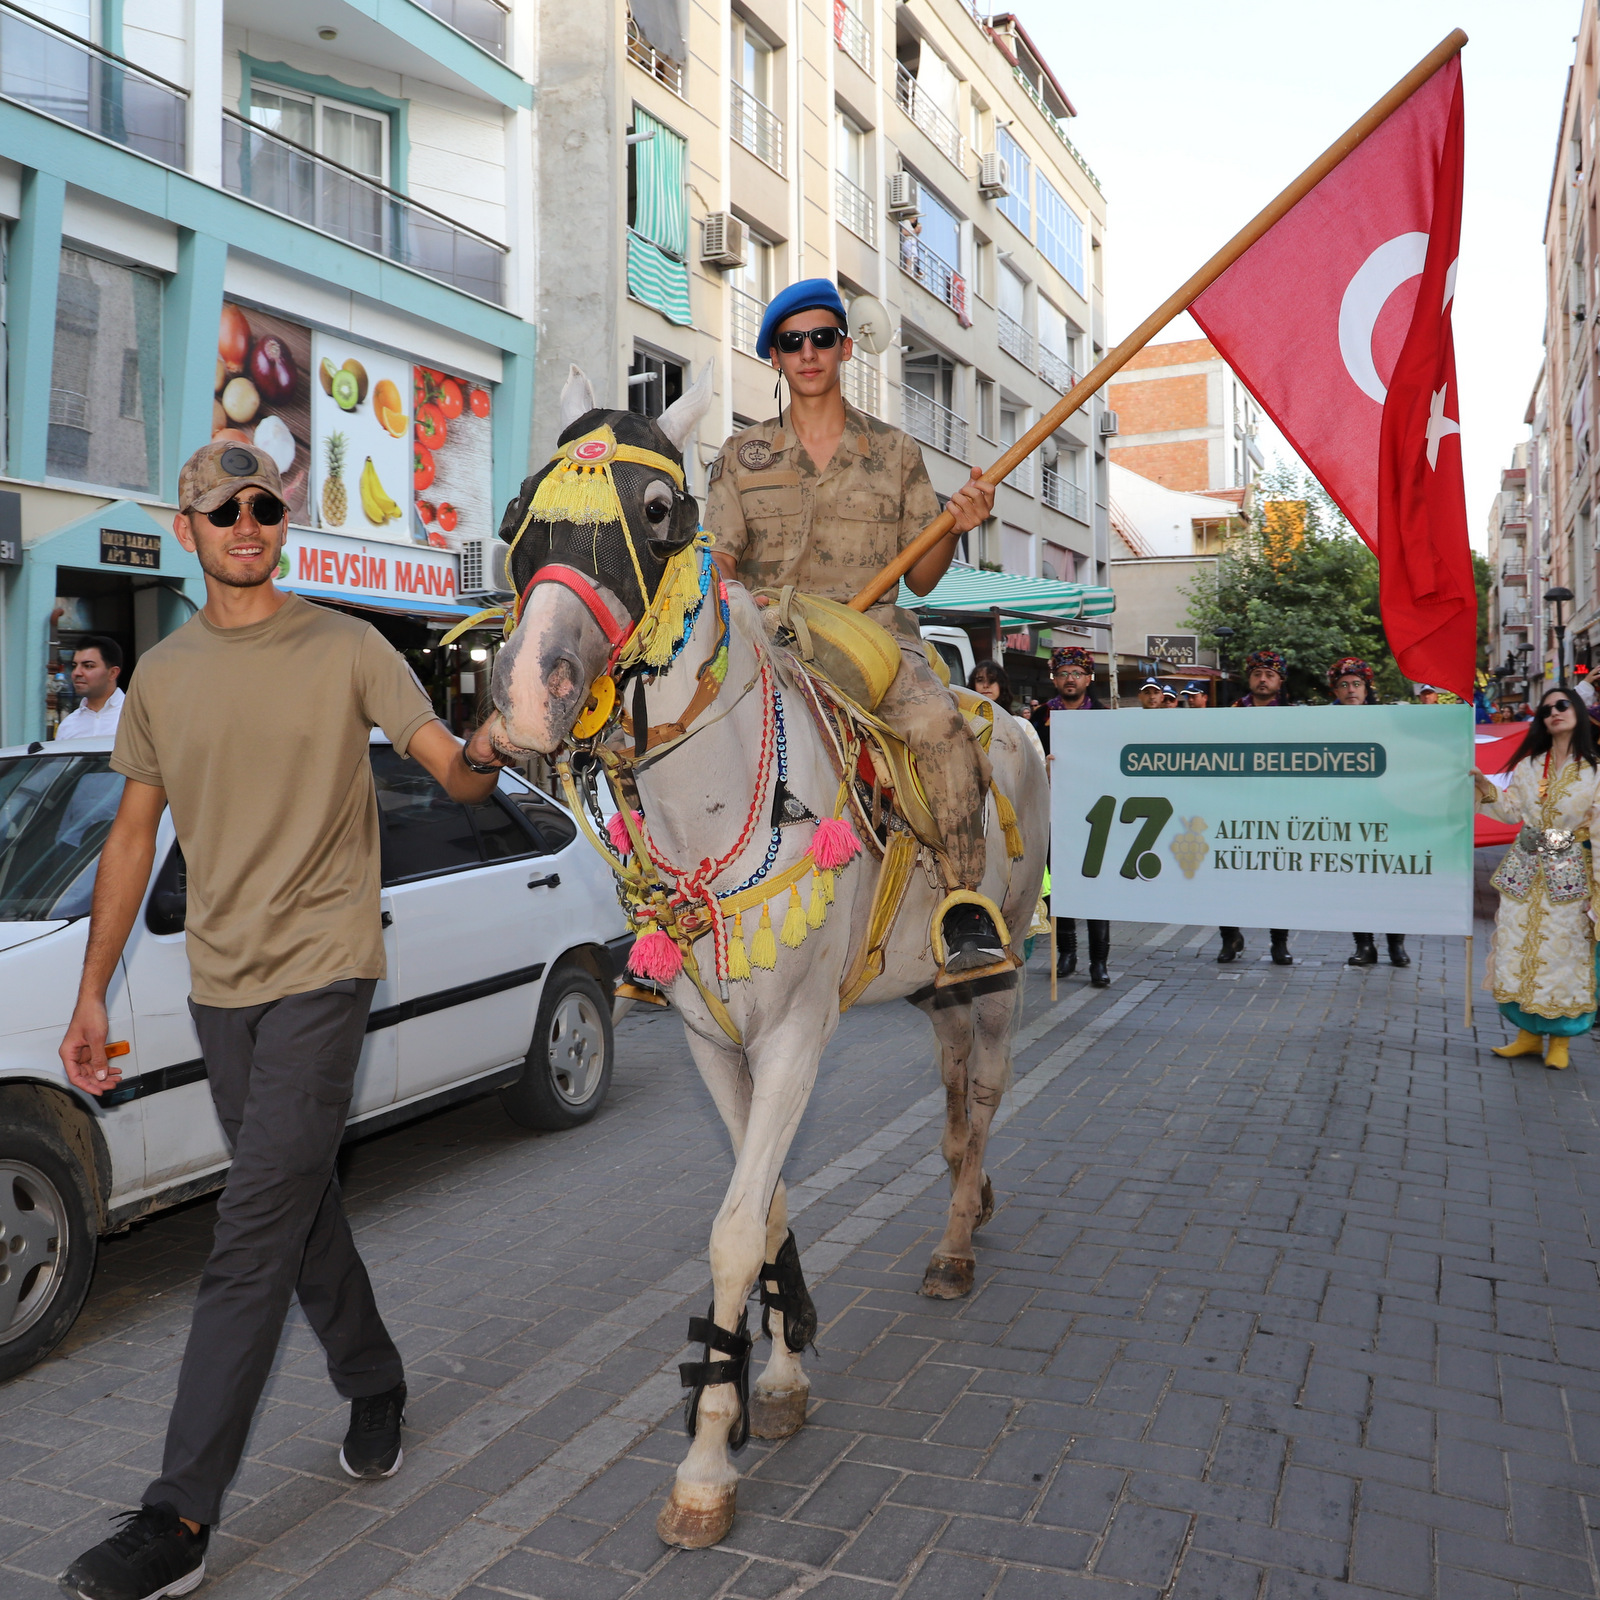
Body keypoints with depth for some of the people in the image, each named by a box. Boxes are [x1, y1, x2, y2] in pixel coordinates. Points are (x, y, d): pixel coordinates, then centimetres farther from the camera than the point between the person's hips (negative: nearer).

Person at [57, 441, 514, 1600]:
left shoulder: (346, 649, -3)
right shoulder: (162, 675, 10)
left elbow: (452, 770, -8)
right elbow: (135, 834, 13)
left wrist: (484, 754, -33)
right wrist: (92, 995, 10)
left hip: (323, 970, -5)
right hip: (220, 982, 5)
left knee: (254, 1235, -8)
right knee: (302, 1209, 16)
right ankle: (375, 1388, 37)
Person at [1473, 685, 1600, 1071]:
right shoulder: (1528, 765, 8)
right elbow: (1512, 812, 8)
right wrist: (1486, 790, -8)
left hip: (1568, 875, -3)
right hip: (1524, 869, 3)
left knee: (1562, 951, 0)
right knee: (1519, 949, 4)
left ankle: (1560, 1040, 13)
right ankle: (1529, 1033, 16)